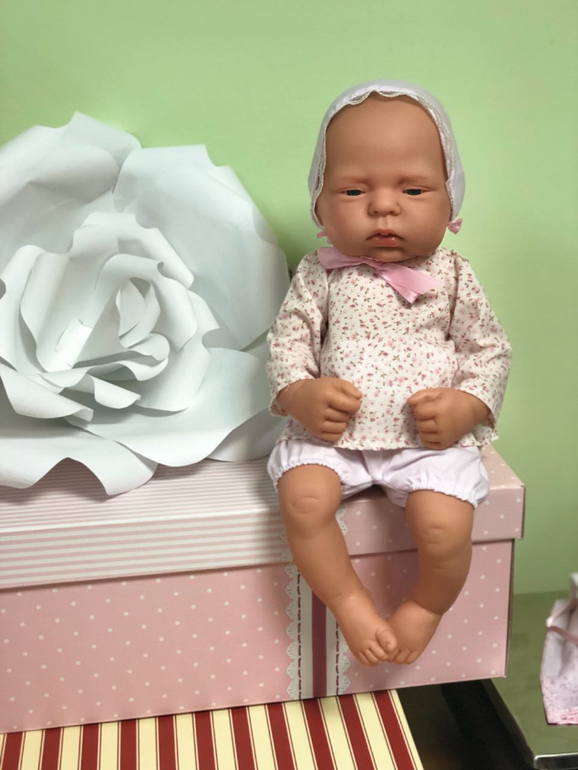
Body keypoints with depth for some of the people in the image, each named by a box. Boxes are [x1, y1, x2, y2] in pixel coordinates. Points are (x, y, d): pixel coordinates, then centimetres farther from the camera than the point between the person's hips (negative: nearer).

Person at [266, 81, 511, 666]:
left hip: (430, 439, -1)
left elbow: (490, 350, 6)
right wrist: (299, 393, -16)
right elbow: (288, 338, 4)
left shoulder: (452, 278, 1)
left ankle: (425, 607, 12)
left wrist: (466, 406, -12)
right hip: (331, 431, 1)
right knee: (302, 499, -24)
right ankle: (350, 603, -1)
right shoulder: (319, 276, 1)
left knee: (445, 526, -21)